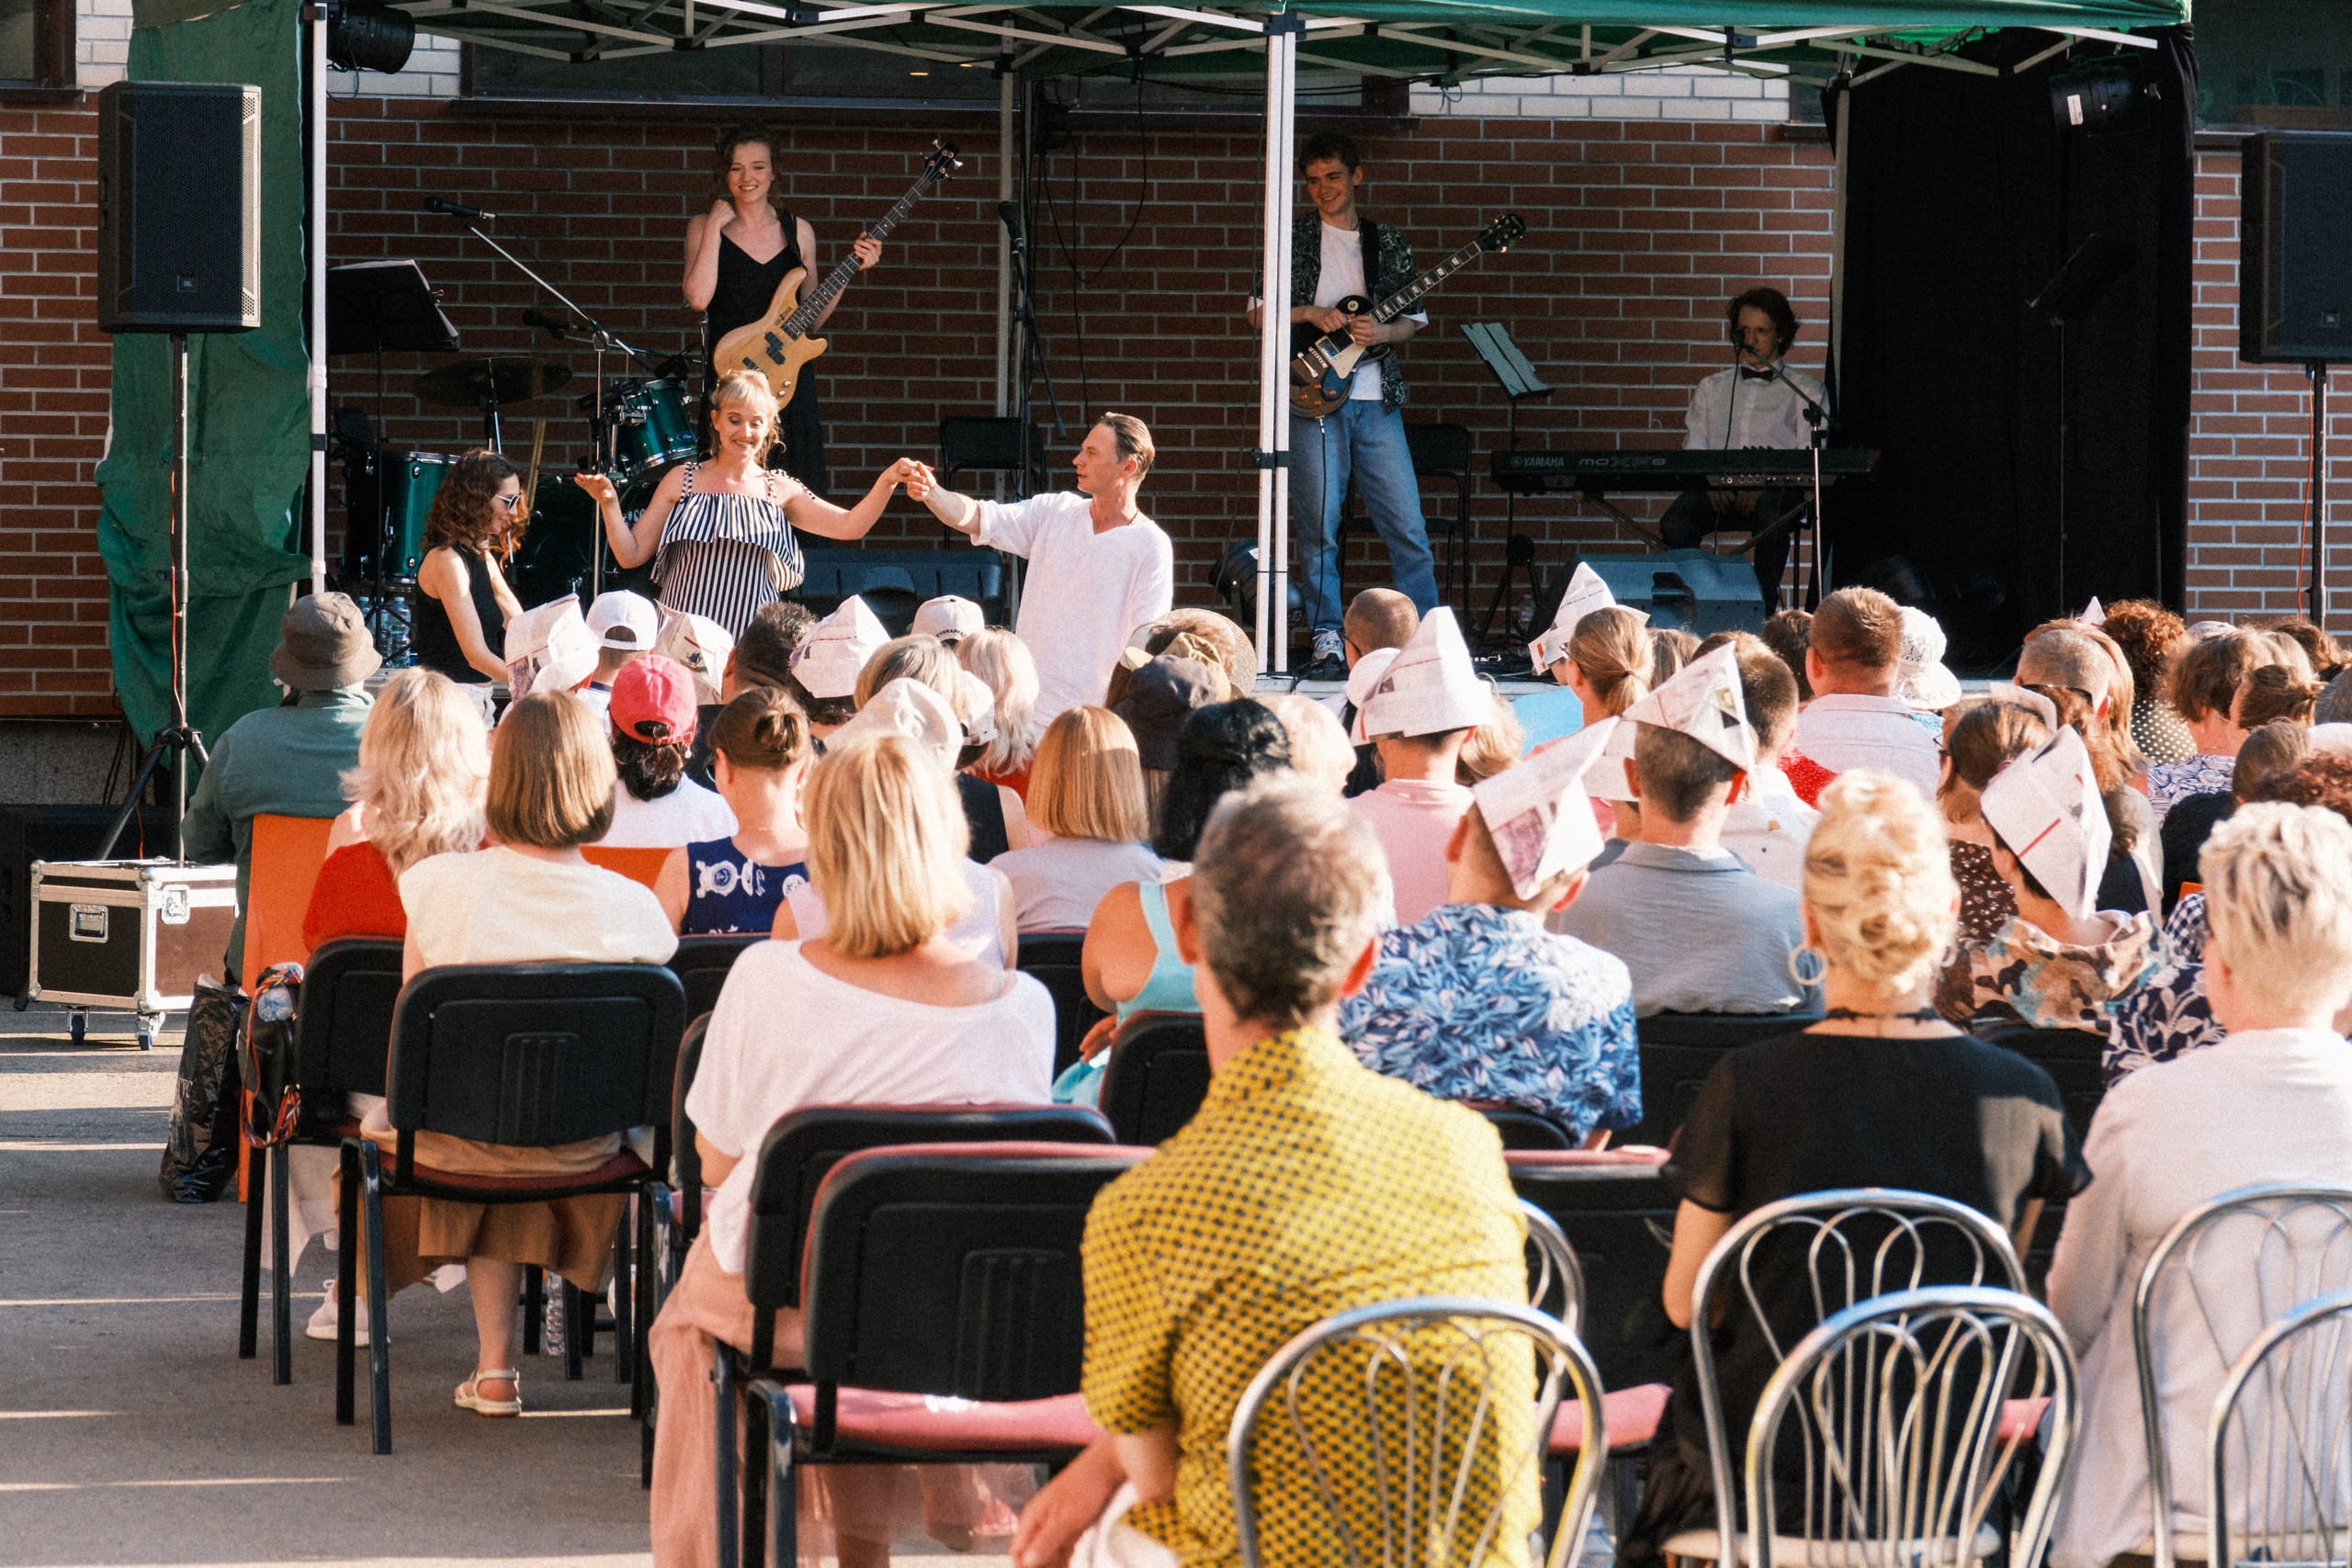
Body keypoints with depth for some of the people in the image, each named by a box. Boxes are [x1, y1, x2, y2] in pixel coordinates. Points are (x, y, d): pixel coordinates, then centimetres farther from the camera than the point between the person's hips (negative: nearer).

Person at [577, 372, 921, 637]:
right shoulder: (683, 481, 7)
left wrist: (887, 482, -13)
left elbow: (849, 527, 0)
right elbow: (631, 554, 7)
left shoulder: (780, 491, 8)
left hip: (754, 642, 0)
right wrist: (609, 504, -8)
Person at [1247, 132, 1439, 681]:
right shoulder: (1293, 239, 7)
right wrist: (1310, 314, -11)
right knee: (1318, 528, -2)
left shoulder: (1390, 243, 13)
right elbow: (1256, 309, 4)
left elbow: (1415, 318, 13)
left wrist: (1382, 333, -8)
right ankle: (1328, 640, 5)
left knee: (1408, 527, -2)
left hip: (1376, 400, 2)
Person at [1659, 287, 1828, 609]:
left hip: (1777, 489, -3)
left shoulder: (1807, 392, 15)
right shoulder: (1711, 389, 26)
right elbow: (1693, 449, 17)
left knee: (1769, 516, -40)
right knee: (1675, 523, -32)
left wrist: (1764, 485, -15)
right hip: (1718, 493, 3)